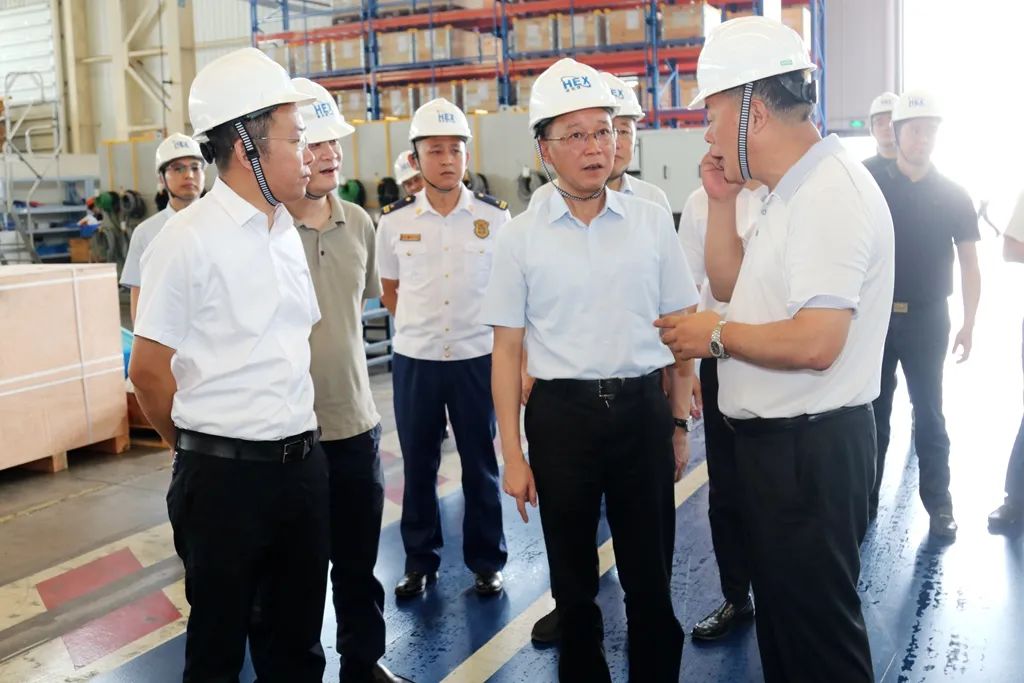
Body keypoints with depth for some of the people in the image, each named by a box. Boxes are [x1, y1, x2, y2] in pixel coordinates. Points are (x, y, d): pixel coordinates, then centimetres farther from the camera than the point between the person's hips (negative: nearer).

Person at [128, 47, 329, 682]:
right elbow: (149, 369, -9)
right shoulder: (188, 240, -13)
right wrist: (205, 449, 4)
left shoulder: (288, 232, 8)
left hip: (304, 461, 6)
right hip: (225, 475, -6)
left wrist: (297, 443, 13)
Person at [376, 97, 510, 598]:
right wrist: (418, 327, 6)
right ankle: (420, 560, 27)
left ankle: (486, 561, 25)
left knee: (481, 465, 9)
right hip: (414, 360, 1)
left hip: (477, 357, -1)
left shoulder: (495, 216, -4)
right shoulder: (394, 222, -1)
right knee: (418, 466, 11)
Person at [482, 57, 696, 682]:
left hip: (643, 408, 1)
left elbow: (681, 327, 7)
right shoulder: (521, 236, -1)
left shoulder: (652, 221, 1)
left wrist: (679, 422, 6)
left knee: (651, 576, 11)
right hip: (561, 414, 0)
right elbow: (507, 349, 0)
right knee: (572, 577, 14)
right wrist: (513, 456, -2)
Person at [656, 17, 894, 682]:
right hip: (777, 439, 10)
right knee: (780, 610, 24)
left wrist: (717, 335, -14)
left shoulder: (829, 192, -22)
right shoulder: (792, 193, 10)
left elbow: (815, 343, -29)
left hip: (810, 447, -10)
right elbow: (736, 290, 17)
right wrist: (722, 202, 6)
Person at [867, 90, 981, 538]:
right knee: (872, 410, 9)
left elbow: (968, 262, 3)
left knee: (928, 413, 7)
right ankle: (865, 497, 20)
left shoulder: (953, 195, 1)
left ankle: (939, 504, 16)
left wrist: (969, 323, -4)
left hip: (928, 317, 0)